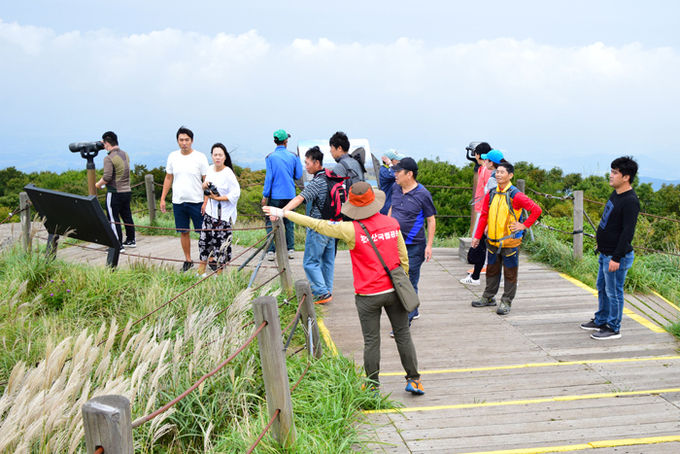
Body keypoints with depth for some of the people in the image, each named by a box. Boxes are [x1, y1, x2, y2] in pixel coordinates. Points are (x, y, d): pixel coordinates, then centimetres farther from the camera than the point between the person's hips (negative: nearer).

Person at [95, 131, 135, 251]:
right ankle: (131, 240, 26)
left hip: (115, 193, -8)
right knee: (127, 216, 17)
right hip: (127, 191, 8)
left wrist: (98, 184, -3)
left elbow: (107, 177, -21)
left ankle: (118, 245, 0)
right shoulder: (125, 154, 8)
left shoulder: (109, 158, -16)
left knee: (113, 219, -1)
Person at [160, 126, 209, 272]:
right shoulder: (173, 156, 5)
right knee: (183, 232, 10)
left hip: (196, 201, -3)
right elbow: (168, 179, 13)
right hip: (178, 201, 4)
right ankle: (188, 260, 21)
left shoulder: (200, 157, -6)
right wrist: (162, 198, 8)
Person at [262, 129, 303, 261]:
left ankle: (271, 251, -2)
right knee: (289, 222, 13)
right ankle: (291, 249, 12)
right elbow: (298, 176, 6)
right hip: (290, 195, 2)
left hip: (275, 195, -2)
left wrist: (265, 196, -4)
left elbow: (269, 177, -8)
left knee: (270, 222, 4)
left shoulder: (270, 157, -5)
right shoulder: (293, 156, 2)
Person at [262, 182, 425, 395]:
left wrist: (283, 213, -2)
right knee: (403, 335, 14)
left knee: (371, 341, 8)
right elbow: (403, 257, 5)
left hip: (368, 295, -3)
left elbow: (317, 224, -10)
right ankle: (413, 379, 20)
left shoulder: (352, 230, -14)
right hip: (394, 290, 3)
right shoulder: (392, 223, -3)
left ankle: (373, 386, 16)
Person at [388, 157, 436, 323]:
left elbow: (431, 220, -8)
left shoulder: (423, 194, -13)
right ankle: (413, 311, 34)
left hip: (414, 247, -7)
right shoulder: (395, 188, 4)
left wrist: (429, 245, -10)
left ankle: (405, 322, 4)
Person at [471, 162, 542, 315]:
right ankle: (488, 297, 31)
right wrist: (477, 236, 9)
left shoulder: (515, 195, -13)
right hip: (492, 241, 6)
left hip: (510, 242, -6)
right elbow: (484, 216, 11)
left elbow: (536, 210, -14)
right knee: (492, 270, 17)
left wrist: (524, 225, -11)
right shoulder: (491, 194, 5)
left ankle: (506, 302, 13)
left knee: (510, 272, 4)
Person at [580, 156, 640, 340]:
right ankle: (601, 321, 35)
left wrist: (616, 258, -25)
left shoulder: (630, 201, -22)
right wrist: (600, 237, 27)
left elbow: (628, 232, -24)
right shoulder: (616, 194, 7)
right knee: (602, 288, 20)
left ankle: (613, 328, 13)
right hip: (605, 253, 10)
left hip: (617, 256, -10)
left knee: (614, 291, 1)